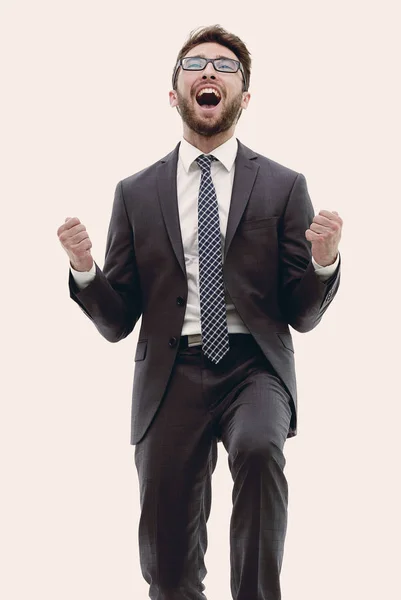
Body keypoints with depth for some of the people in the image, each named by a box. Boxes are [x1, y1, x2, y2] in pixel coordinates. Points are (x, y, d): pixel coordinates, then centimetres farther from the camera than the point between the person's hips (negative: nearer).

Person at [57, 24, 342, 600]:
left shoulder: (283, 186, 6)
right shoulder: (136, 194, 10)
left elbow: (302, 315, 5)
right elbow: (116, 322, 10)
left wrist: (324, 261, -15)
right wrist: (84, 270, -10)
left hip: (254, 366, -1)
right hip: (171, 377, 2)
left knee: (258, 446, -35)